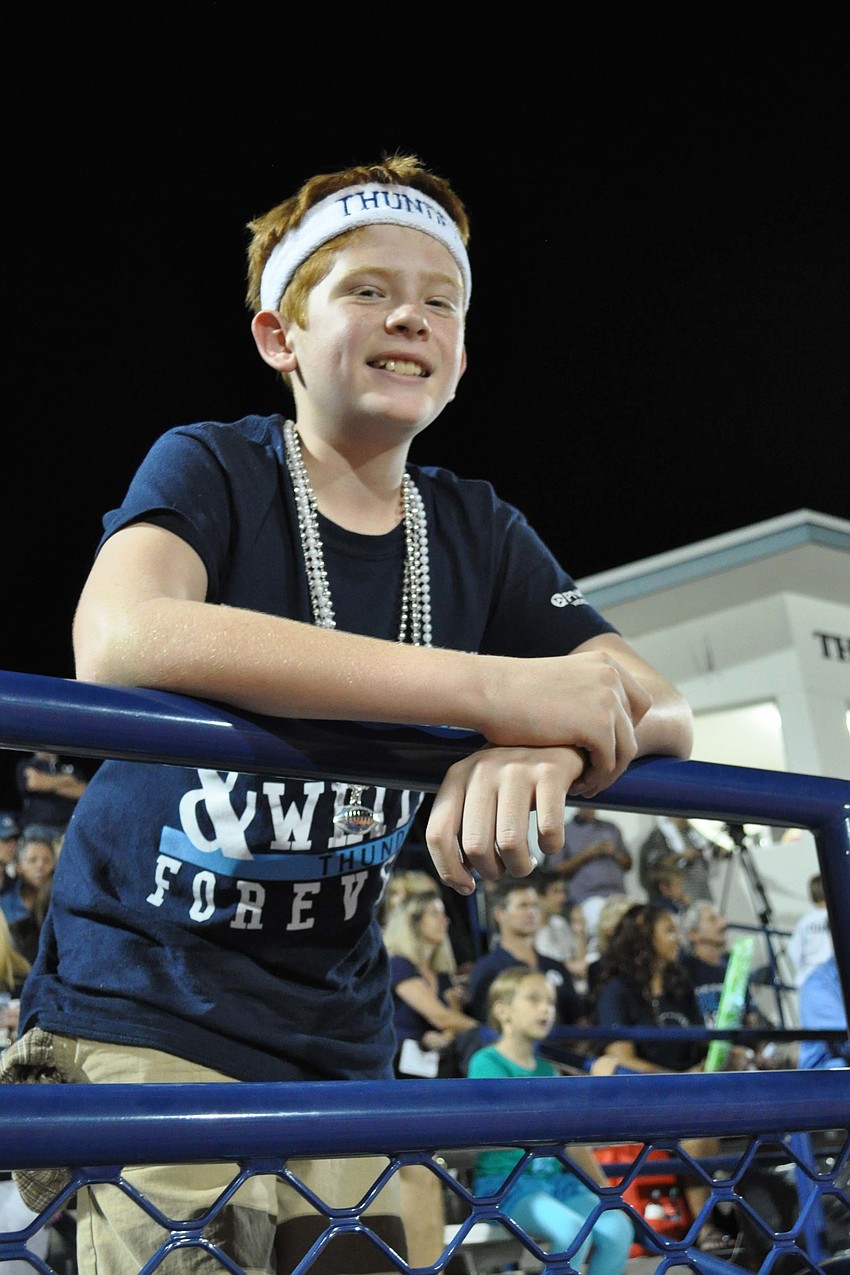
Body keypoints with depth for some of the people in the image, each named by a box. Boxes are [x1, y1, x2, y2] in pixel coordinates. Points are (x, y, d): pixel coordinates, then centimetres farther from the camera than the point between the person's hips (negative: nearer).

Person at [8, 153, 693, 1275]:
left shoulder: (477, 531, 5)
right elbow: (120, 645, -31)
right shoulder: (210, 468, -9)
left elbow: (662, 711, -2)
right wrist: (497, 689, -32)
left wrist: (549, 745, -28)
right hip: (147, 1011, -4)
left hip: (342, 1045, 5)